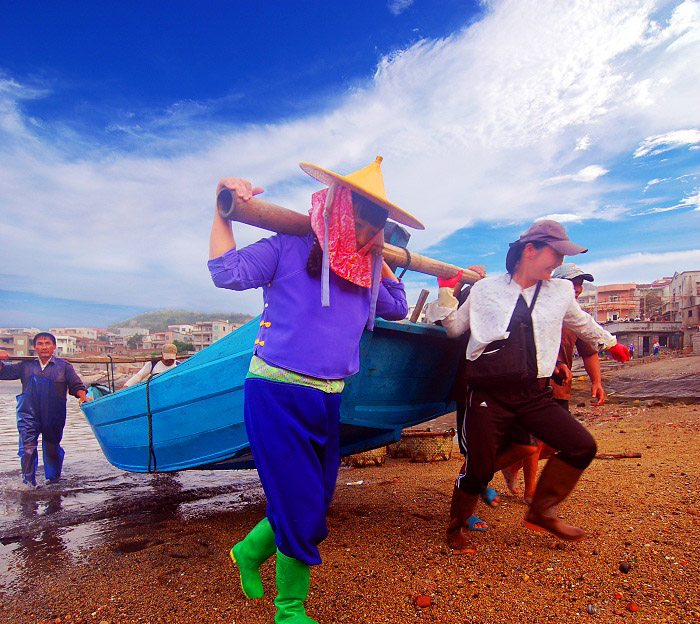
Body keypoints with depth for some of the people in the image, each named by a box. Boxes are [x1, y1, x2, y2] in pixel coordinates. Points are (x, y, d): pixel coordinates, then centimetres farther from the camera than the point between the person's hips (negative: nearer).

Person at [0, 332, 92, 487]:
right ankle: (28, 482, 3)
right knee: (28, 447, -9)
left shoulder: (64, 366, 4)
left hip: (54, 417, -1)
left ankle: (53, 477, 33)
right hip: (29, 415, 1)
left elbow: (76, 386, 2)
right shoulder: (26, 365, 10)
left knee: (52, 448, 11)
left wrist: (83, 397, -16)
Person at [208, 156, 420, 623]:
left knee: (315, 503, 19)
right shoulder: (289, 249, -5)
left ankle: (250, 552, 48)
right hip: (277, 396, -7)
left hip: (328, 402, 7)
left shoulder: (366, 270, 13)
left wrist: (379, 257, 23)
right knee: (303, 513, 1)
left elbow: (397, 306, 28)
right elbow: (228, 272, -12)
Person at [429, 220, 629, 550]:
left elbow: (583, 323, 31)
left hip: (533, 395, 4)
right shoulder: (486, 289, 3)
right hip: (489, 395, -4)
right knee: (479, 469, -5)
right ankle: (457, 526, 25)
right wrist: (446, 294, 0)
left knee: (582, 447, -6)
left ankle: (541, 511, 16)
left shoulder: (561, 292, 10)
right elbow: (454, 328, 13)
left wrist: (611, 343, 43)